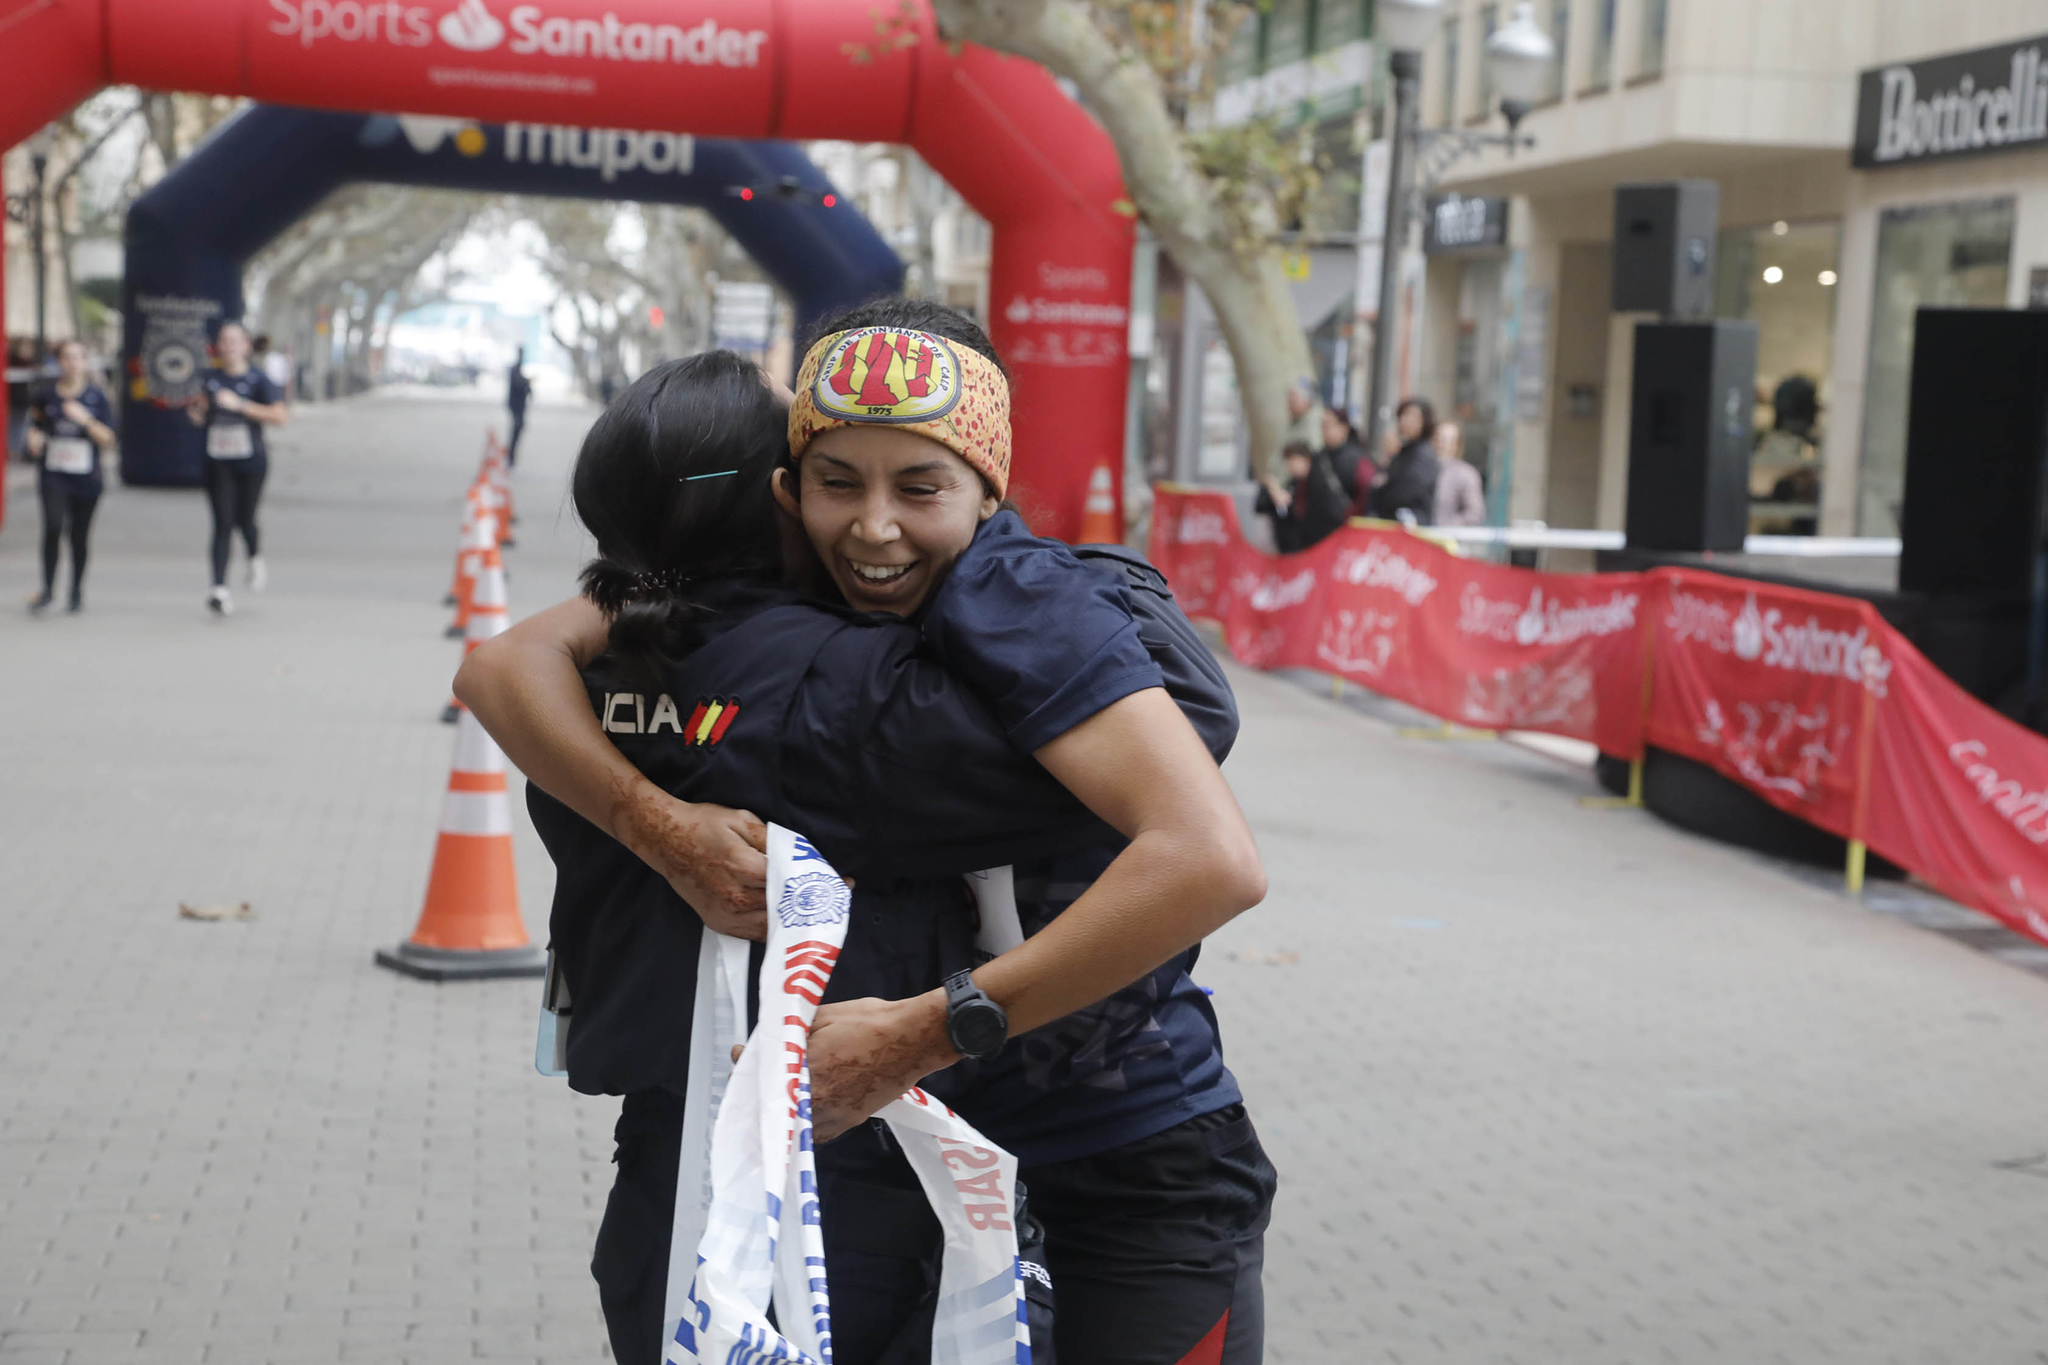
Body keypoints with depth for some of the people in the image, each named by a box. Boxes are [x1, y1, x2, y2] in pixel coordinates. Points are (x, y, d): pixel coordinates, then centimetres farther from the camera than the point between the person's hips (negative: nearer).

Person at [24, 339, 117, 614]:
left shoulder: (96, 395, -1)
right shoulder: (46, 393, 2)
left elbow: (107, 438, -4)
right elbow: (35, 422, 18)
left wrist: (85, 419, -19)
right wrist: (34, 439, -3)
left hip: (87, 477, 0)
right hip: (53, 475, 0)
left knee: (80, 535, 6)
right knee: (53, 527, -17)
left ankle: (77, 591, 22)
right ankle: (48, 589, -6)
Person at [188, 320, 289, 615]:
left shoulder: (258, 379, -4)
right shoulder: (210, 378, 8)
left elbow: (279, 416, -17)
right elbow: (201, 412, 24)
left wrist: (239, 404, -21)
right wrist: (196, 411, 0)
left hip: (251, 461, -2)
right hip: (218, 461, 2)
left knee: (244, 520, 6)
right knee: (223, 524, -6)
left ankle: (256, 559, 41)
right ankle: (220, 589, -11)